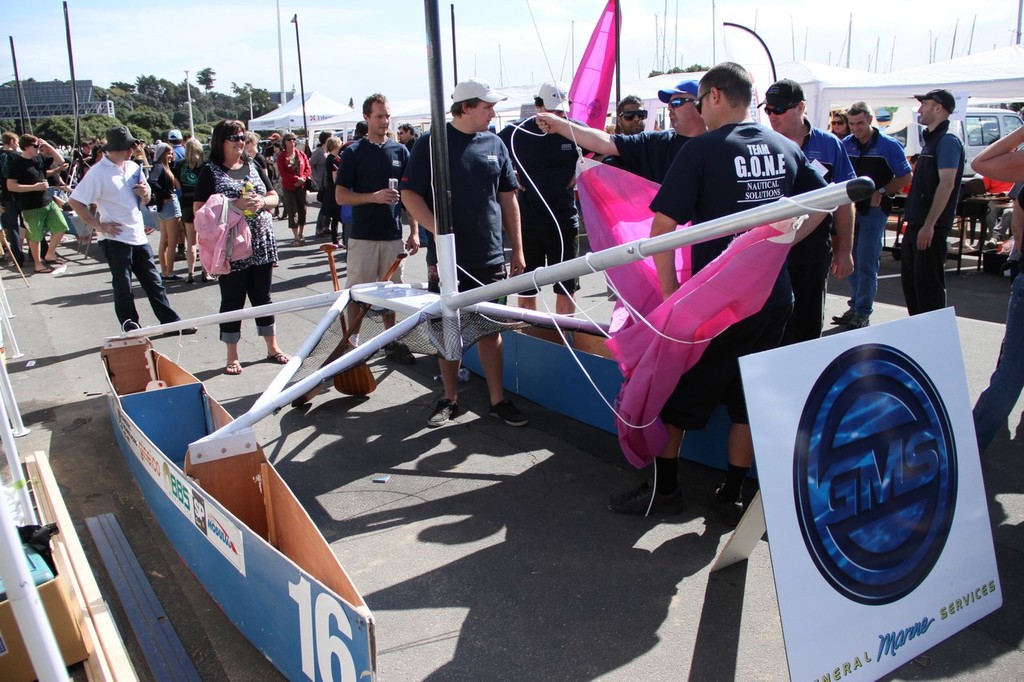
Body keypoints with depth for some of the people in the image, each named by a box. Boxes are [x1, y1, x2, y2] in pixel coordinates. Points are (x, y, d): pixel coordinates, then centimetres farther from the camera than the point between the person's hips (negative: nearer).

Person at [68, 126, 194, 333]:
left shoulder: (133, 167, 9)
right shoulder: (98, 173, -12)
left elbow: (145, 200, 20)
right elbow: (74, 201, -12)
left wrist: (145, 194, -3)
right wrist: (98, 225, -14)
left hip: (139, 236, 6)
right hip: (116, 239, -6)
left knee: (153, 282, 11)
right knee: (123, 287, 4)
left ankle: (171, 322, 18)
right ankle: (131, 330, 14)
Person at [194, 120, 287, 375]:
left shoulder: (253, 166, 12)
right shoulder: (210, 171, -2)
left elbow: (274, 197, 15)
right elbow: (199, 210, -9)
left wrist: (262, 201, -7)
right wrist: (234, 205, -19)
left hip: (261, 244, 4)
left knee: (263, 297, 13)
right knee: (232, 301, 4)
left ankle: (272, 347, 26)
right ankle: (232, 357, 14)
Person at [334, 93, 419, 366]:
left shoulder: (400, 151, 8)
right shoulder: (353, 153, -1)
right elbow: (340, 196, -4)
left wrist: (414, 231, 4)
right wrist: (374, 196, -18)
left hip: (393, 235, 3)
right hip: (363, 236, -3)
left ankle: (391, 343, 22)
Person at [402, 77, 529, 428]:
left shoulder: (494, 144, 8)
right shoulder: (431, 144, -4)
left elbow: (508, 198, 12)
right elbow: (410, 194, -6)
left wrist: (517, 249, 10)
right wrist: (438, 230, -21)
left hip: (490, 257, 3)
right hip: (448, 258, -3)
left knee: (490, 330, 8)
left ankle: (498, 400, 17)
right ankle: (450, 399, 22)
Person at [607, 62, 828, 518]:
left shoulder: (702, 150, -11)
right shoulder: (786, 149, 7)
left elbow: (662, 227, -17)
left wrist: (670, 291, -9)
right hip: (775, 300, 6)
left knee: (676, 394, 10)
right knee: (749, 398, 14)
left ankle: (664, 488, 20)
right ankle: (732, 495, 23)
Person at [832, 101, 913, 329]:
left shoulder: (889, 145, -5)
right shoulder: (846, 144, 6)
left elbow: (905, 176, -2)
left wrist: (881, 192, -13)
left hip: (874, 209, -5)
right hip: (850, 207, 5)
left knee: (866, 263, -5)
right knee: (852, 261, 10)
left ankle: (863, 313, 1)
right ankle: (855, 306, 20)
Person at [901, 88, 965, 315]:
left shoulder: (947, 141, -12)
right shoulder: (930, 140, 17)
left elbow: (946, 184, -21)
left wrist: (929, 225, -25)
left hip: (930, 228, -10)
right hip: (916, 224, 10)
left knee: (929, 284, -5)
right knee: (910, 282, 15)